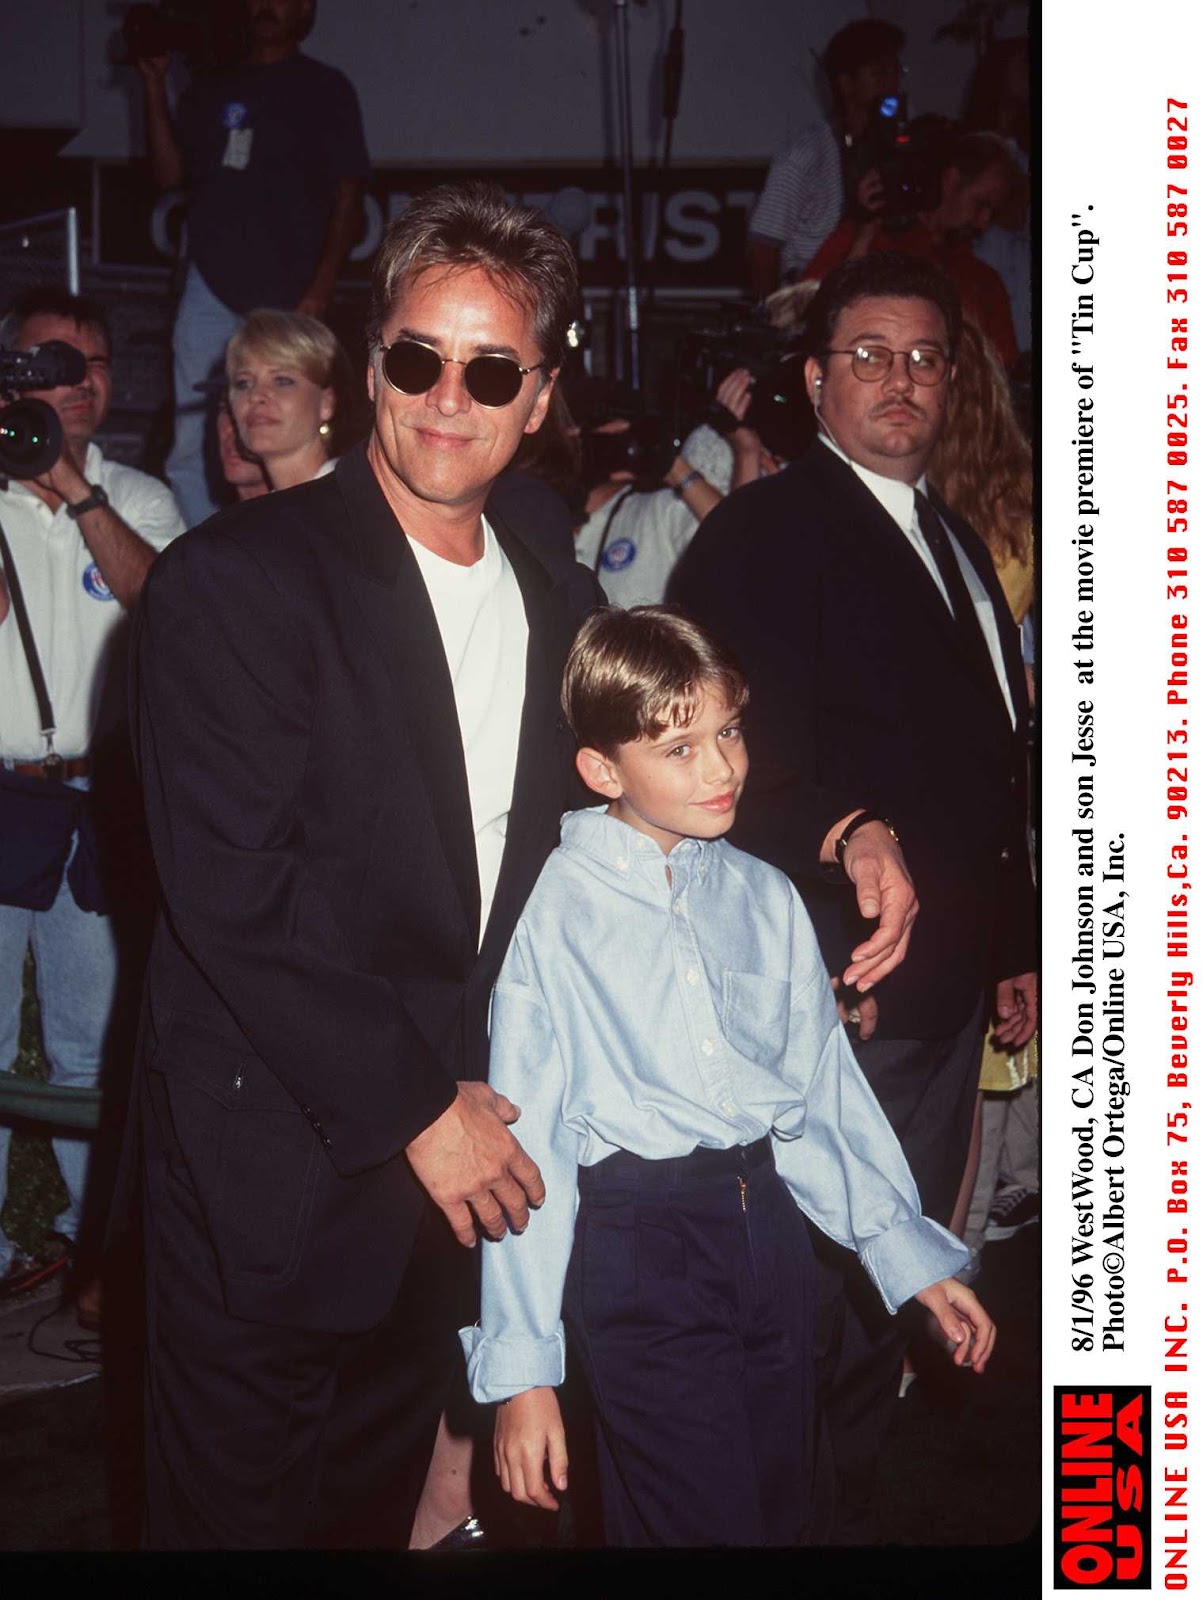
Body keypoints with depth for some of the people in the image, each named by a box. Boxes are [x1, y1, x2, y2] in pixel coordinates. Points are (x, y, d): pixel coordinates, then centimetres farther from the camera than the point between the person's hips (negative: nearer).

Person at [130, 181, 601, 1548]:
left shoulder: (560, 601, 8)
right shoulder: (235, 579, -13)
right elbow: (232, 897, -18)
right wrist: (416, 1109, -15)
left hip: (453, 1154, 6)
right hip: (273, 1168, -5)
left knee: (380, 1502, 20)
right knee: (237, 1512, 9)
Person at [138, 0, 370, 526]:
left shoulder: (324, 89, 6)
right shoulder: (210, 91, 18)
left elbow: (347, 196, 0)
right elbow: (169, 173, 13)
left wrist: (320, 289, -10)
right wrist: (154, 89, 4)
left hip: (287, 296, -4)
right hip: (212, 288, 4)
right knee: (192, 447, -1)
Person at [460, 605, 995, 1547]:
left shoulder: (766, 898, 7)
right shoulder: (555, 912, -8)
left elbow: (823, 1086, 13)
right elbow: (523, 1141, -8)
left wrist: (912, 1255, 12)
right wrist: (521, 1365, -9)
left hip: (769, 1220, 5)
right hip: (636, 1246, -5)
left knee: (783, 1513, 15)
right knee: (705, 1524, -3)